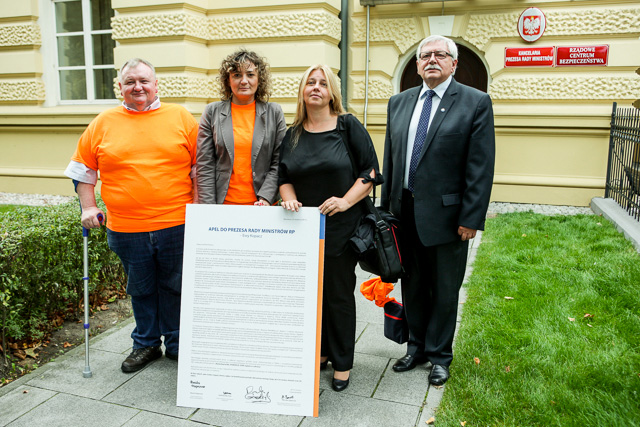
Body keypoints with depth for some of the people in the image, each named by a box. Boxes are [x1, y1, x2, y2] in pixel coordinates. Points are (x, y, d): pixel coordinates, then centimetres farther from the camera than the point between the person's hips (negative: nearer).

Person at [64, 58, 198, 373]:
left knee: (175, 287, 10)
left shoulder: (181, 117, 3)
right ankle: (146, 344, 33)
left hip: (176, 225, -1)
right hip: (126, 228, 2)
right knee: (141, 289, 14)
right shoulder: (103, 123, 7)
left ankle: (178, 346, 27)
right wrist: (88, 207, 7)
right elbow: (83, 168, 14)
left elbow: (201, 165, 4)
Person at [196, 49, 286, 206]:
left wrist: (265, 198, -10)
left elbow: (279, 163, 3)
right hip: (223, 203, 0)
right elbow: (204, 165, 3)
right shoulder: (212, 112, 6)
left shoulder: (274, 112, 6)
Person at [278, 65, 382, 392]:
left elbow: (370, 171, -5)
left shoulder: (349, 127, -1)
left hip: (341, 226, -3)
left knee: (339, 293, 3)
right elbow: (284, 176, 13)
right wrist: (289, 199, -8)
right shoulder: (292, 135, 9)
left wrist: (345, 201, -17)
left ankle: (342, 364, 18)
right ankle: (319, 352, 28)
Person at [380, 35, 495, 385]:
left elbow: (481, 167, -9)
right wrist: (386, 207, 9)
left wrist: (471, 218, -14)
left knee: (445, 290, 11)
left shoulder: (475, 103, -5)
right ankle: (416, 347, 36)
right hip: (405, 213, 4)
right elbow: (389, 159, 11)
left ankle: (439, 355, 29)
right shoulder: (399, 102, 9)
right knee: (412, 286, 17)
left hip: (445, 215, -4)